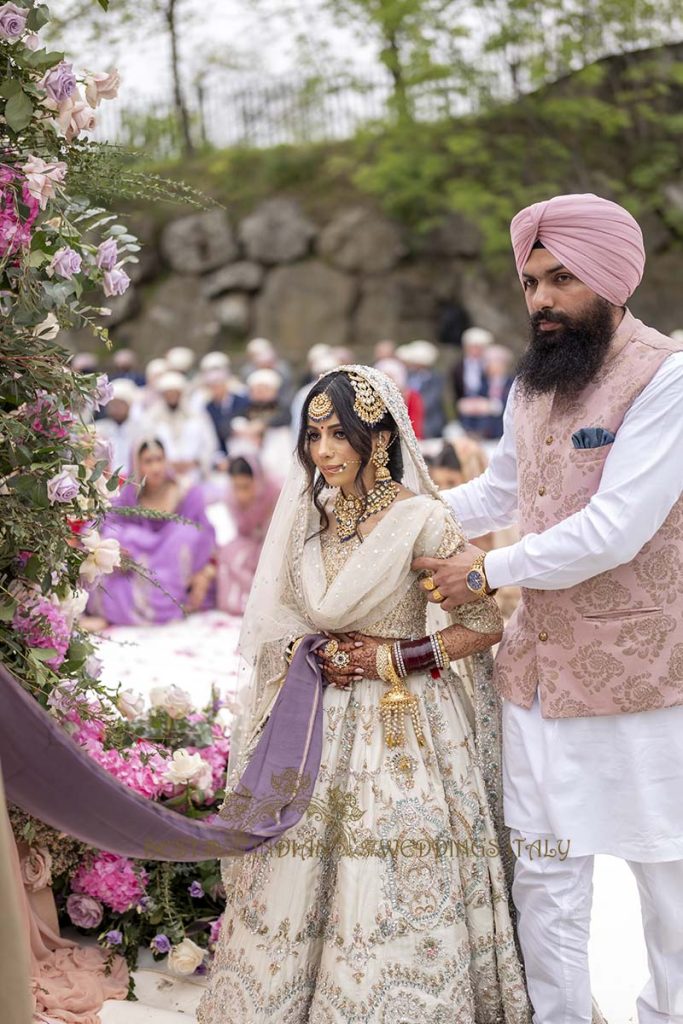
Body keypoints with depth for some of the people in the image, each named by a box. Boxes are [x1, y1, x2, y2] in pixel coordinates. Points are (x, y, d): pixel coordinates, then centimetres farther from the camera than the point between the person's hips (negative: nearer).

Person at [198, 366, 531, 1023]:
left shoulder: (421, 519, -12)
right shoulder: (310, 516, 6)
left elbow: (487, 623, -7)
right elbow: (282, 625, 18)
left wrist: (397, 659, -11)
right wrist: (315, 655, -2)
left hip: (400, 725, -5)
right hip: (318, 723, 5)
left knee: (389, 892, -5)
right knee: (297, 885, 6)